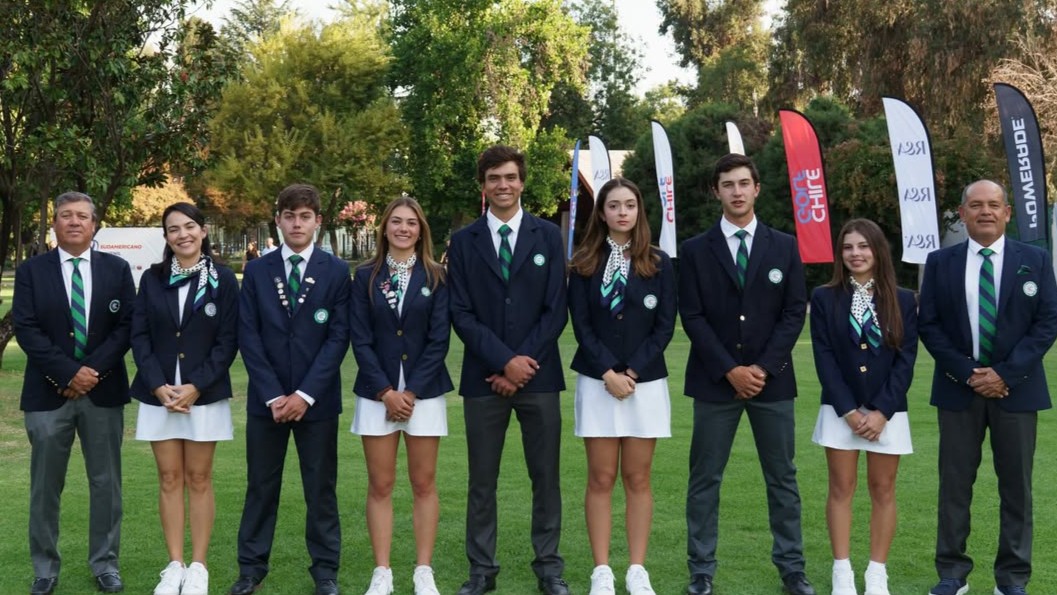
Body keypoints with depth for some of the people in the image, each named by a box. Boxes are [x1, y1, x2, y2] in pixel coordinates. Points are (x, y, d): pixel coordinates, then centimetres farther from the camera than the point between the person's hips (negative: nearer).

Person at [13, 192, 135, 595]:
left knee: (106, 482, 7)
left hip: (103, 391, 1)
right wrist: (68, 372, -14)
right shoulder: (31, 271, 3)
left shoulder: (117, 269, 6)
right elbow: (25, 329, -5)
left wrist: (93, 370, -12)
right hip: (48, 392, -1)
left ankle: (105, 563, 19)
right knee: (45, 486, 5)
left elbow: (127, 325, 0)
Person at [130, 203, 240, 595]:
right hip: (159, 394, 2)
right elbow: (139, 336, 3)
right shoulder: (152, 279, 6)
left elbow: (228, 341, -5)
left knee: (198, 479, 4)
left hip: (205, 395, -2)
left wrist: (195, 386, -14)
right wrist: (158, 385, -10)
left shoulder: (223, 279, -2)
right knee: (169, 479, 6)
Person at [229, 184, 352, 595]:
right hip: (266, 398, 1)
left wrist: (306, 394, -12)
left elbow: (338, 336, -4)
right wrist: (273, 394, -9)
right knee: (261, 485, 8)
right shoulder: (257, 271, 5)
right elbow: (248, 336, 0)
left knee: (320, 487, 6)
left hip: (317, 399, -1)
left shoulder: (336, 272, 1)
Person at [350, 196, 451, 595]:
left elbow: (439, 340, -3)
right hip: (377, 393, 0)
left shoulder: (436, 277, 3)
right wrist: (385, 391, -10)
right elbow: (360, 340, -1)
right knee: (380, 486, 3)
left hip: (424, 391, 0)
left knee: (424, 484, 3)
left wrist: (412, 391, -10)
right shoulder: (365, 276, 4)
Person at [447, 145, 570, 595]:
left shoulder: (548, 236, 5)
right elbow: (461, 313, -1)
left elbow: (556, 310, 0)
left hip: (538, 375, 0)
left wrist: (523, 364, -9)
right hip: (484, 377, 0)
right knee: (482, 481, 5)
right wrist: (504, 361, -12)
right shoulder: (463, 241, 5)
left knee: (546, 477, 5)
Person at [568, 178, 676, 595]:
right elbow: (581, 325, -1)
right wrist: (608, 373, -12)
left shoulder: (658, 263, 4)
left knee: (637, 479, 4)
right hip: (597, 381, 0)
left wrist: (633, 371, -10)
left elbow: (665, 326, 0)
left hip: (646, 382, 0)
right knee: (601, 479, 2)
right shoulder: (584, 264, 4)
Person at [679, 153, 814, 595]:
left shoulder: (784, 247, 6)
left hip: (772, 378, 1)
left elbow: (795, 313, 1)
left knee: (782, 478, 7)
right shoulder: (695, 250, 2)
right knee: (705, 479, 3)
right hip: (715, 380, -1)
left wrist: (763, 367, -9)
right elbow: (692, 317, -3)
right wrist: (730, 370, -11)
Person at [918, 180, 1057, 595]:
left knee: (1016, 484, 4)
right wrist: (967, 373, -9)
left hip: (1016, 388, 0)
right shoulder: (940, 263, 5)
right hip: (958, 388, 1)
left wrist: (1006, 373, -11)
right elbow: (928, 325, 2)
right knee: (954, 482, 4)